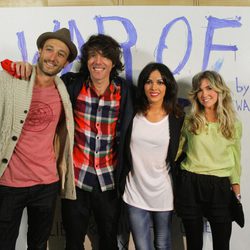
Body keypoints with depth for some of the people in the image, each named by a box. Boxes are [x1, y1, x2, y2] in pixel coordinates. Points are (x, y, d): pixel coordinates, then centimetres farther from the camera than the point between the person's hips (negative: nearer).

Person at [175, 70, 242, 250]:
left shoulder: (234, 124, 4)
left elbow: (236, 158, 12)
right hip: (190, 186, 0)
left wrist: (235, 184, 9)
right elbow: (176, 150, 9)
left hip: (221, 188, 1)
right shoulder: (189, 121, 1)